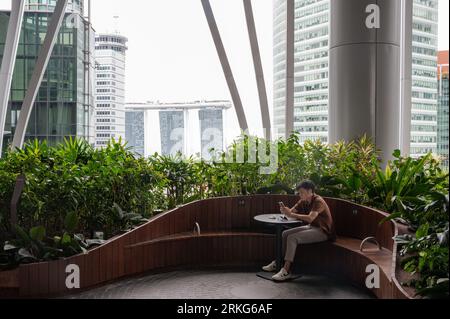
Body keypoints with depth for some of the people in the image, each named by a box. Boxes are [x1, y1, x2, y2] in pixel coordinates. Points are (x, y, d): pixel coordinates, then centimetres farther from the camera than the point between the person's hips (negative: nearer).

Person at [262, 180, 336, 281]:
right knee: (285, 234, 0)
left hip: (323, 231, -9)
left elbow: (310, 218, -35)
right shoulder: (303, 201, 6)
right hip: (311, 227, 9)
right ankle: (278, 262, 8)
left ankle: (286, 270, -24)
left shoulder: (318, 201, -20)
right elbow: (291, 212, 3)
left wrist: (291, 214, -35)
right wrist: (284, 210, -21)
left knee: (292, 238, -24)